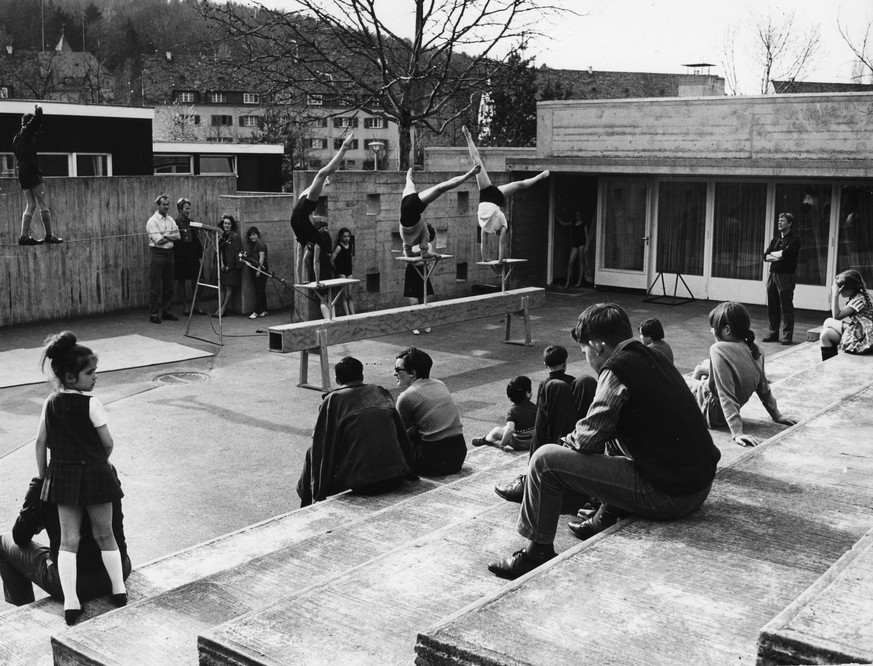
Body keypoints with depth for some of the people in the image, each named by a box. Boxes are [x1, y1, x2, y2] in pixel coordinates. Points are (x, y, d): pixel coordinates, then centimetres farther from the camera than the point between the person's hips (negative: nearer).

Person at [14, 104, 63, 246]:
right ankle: (49, 235, -10)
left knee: (31, 205, 8)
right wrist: (38, 108, 12)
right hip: (32, 171, -8)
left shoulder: (16, 138, 21)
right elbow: (38, 116, -7)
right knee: (43, 203, -7)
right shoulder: (27, 131, -2)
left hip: (21, 173, 8)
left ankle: (24, 236, 0)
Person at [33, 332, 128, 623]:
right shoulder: (90, 404, -14)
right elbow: (108, 442, -10)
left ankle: (70, 602, 3)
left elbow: (41, 442, 4)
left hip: (61, 476, 4)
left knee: (68, 539, 7)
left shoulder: (50, 403, 1)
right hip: (94, 473, -4)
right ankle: (119, 589, 23)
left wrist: (43, 476, 12)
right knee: (104, 534, 12)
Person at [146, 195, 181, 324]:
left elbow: (177, 236, 3)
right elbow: (158, 240, -15)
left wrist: (165, 236, -11)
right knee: (155, 286, -4)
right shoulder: (152, 221, -7)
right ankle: (154, 314, 1)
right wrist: (171, 236, -2)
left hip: (169, 253, 6)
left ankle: (165, 311, 18)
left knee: (168, 285, 9)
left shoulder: (170, 220, 12)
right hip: (157, 254, -6)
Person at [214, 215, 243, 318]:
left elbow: (238, 252, -9)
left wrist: (238, 266, -15)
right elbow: (219, 251, 14)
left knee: (229, 287, -5)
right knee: (222, 287, 4)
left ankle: (223, 308, -2)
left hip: (232, 266, -7)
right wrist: (221, 264, 2)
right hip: (223, 266, 7)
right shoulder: (221, 236, 14)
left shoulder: (235, 236, -6)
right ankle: (220, 308, 3)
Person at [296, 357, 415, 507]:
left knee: (311, 455, 15)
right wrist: (408, 472, 24)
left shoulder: (333, 400, 0)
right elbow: (403, 438, 16)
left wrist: (318, 495, 0)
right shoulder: (382, 393, 13)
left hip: (363, 484, -5)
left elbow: (322, 448, -3)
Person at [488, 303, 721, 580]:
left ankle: (538, 552, 8)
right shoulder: (653, 358, 12)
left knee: (545, 460, -6)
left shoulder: (617, 368, -14)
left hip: (666, 494, -9)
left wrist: (565, 442, 8)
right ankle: (604, 522, 35)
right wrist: (576, 440, 23)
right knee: (615, 444, 34)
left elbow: (588, 439, -13)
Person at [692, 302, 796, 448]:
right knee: (700, 368, 24)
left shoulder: (719, 350, -28)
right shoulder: (753, 350, -7)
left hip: (711, 412, -8)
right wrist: (776, 415, 14)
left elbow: (727, 396, -32)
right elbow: (763, 388, 2)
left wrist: (736, 433, -33)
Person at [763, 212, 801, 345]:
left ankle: (787, 335, 1)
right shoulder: (775, 240, 18)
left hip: (786, 277, -6)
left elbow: (785, 254, -17)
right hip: (773, 275, 6)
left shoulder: (794, 239, -3)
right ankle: (773, 333, 17)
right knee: (772, 306, 8)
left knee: (786, 307, -3)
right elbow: (765, 256, 7)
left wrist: (772, 254, -1)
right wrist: (778, 256, -8)